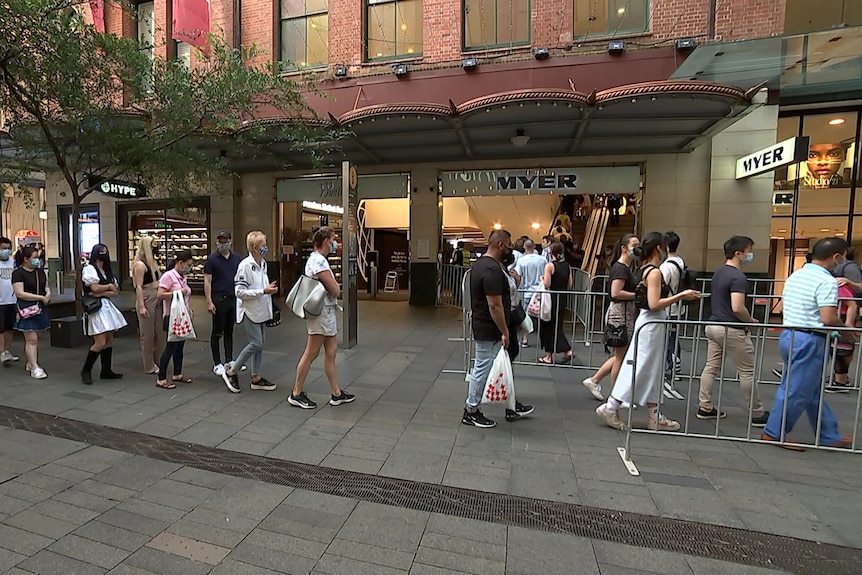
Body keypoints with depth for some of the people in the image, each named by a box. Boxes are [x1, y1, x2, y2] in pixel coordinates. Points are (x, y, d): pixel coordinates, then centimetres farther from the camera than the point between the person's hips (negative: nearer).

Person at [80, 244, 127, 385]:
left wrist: (100, 293, -8)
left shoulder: (107, 271, 18)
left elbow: (115, 291, 8)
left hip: (107, 307, 8)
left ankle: (106, 370, 15)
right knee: (100, 342, -12)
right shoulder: (89, 269, -4)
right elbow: (95, 288, -16)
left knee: (109, 340, 8)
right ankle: (86, 370, 5)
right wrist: (109, 286, 1)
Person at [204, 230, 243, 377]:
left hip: (234, 298, 4)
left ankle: (229, 360, 22)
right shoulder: (212, 259, -4)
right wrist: (209, 301, -12)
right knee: (217, 332, 4)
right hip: (219, 299, -4)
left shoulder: (237, 258, 7)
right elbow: (207, 281, -6)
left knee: (229, 331, 13)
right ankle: (217, 364, 12)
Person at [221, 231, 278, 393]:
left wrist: (269, 288, 5)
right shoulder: (245, 265, -16)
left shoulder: (263, 264, 8)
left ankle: (256, 378, 21)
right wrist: (263, 291, -20)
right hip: (250, 310, -8)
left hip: (261, 310, 8)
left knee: (260, 344, 11)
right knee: (255, 343, -9)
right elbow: (240, 292, -19)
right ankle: (231, 372, 11)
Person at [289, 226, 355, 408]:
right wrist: (336, 284, 0)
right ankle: (296, 394, 16)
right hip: (322, 312, -10)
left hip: (326, 312, 10)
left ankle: (336, 393, 22)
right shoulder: (319, 261, -19)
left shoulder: (316, 258, 12)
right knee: (311, 353, 1)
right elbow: (336, 290, -19)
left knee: (331, 351, 13)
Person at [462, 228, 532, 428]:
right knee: (483, 370, 3)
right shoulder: (492, 269, -23)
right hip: (489, 331, -11)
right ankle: (471, 412, 18)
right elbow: (494, 305, -26)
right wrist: (505, 332, -18)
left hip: (484, 327, 11)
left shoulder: (481, 263, 10)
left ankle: (511, 406, 34)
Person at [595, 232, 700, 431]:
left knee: (652, 371, 14)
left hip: (648, 322, 10)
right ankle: (610, 407, 5)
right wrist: (680, 296, -19)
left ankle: (654, 417, 24)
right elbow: (654, 304, -22)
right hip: (652, 324, -10)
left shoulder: (643, 270, 11)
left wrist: (677, 295, 17)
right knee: (641, 370, -1)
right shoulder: (654, 272, -16)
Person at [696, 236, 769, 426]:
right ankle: (757, 414, 16)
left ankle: (705, 408, 16)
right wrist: (751, 321, -7)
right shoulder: (738, 277, -19)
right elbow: (737, 308, -27)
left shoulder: (718, 273, 11)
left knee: (711, 367, 11)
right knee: (747, 372, 4)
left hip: (714, 326, 9)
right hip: (732, 330, -9)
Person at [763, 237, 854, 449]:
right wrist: (844, 326, -2)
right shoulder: (826, 281, -16)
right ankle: (773, 433, 11)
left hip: (789, 335, 9)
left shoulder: (795, 275, 10)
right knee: (797, 391, 2)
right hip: (809, 341, -9)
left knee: (813, 391, 18)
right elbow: (828, 319, -22)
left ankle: (830, 436, 31)